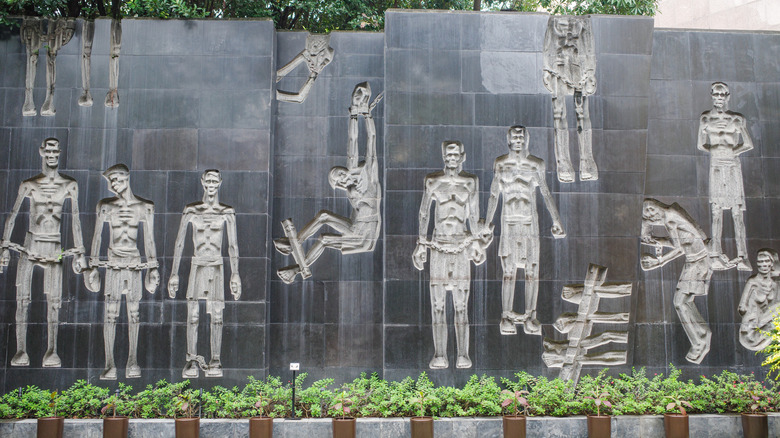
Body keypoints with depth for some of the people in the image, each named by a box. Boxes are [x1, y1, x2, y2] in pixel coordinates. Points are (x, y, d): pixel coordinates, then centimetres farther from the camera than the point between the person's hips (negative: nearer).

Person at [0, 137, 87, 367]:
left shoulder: (70, 186, 4)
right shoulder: (28, 185, 5)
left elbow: (75, 220, 6)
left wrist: (79, 252, 3)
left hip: (54, 248, 0)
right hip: (30, 246, 0)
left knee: (53, 299, -2)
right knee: (22, 298, -2)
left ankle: (51, 351, 6)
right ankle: (21, 351, 4)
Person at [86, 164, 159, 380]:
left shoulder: (144, 207, 5)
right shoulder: (106, 207, 4)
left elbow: (149, 239, 8)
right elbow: (97, 237, 7)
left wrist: (152, 269, 7)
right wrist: (93, 267, 3)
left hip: (135, 264, 0)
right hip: (113, 264, 0)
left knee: (133, 312, 4)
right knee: (110, 313, -3)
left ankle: (133, 361, 14)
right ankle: (110, 364, 1)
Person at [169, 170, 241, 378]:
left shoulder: (227, 212, 3)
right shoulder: (191, 211, 4)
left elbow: (233, 245, 4)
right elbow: (179, 243, 6)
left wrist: (235, 274, -2)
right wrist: (174, 274, 3)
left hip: (216, 267, 0)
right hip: (197, 266, 1)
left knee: (216, 316, -1)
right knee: (192, 316, -2)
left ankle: (215, 362, 6)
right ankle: (192, 361, 6)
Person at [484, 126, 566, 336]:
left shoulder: (536, 164, 6)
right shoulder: (500, 164, 6)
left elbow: (546, 193, 11)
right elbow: (494, 195, 11)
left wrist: (556, 220, 6)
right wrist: (487, 223, 9)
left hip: (530, 223, 1)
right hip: (509, 223, -1)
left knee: (532, 271, 0)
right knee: (509, 272, -3)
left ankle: (530, 316, 7)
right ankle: (507, 316, 3)